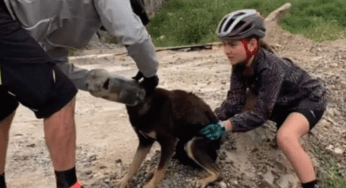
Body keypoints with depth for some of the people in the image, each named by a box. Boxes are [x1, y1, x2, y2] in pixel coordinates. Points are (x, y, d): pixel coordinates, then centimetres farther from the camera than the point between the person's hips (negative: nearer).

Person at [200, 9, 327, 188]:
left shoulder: (270, 68, -35)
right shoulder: (240, 63, -14)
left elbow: (260, 113, -34)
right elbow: (234, 101, -15)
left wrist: (224, 126, -43)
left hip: (309, 99, -8)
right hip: (282, 101, 8)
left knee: (285, 137, -35)